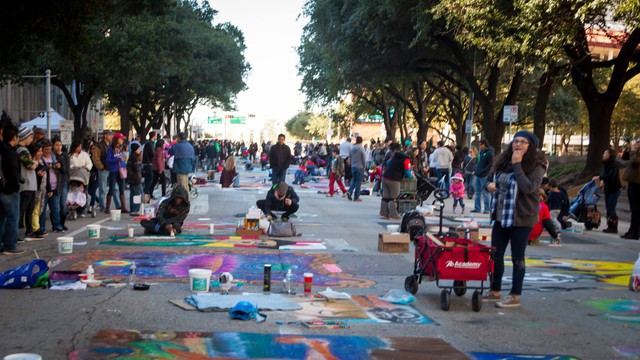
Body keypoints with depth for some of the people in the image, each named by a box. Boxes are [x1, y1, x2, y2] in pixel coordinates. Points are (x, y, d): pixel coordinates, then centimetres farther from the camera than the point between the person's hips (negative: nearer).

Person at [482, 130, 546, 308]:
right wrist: (490, 185, -1)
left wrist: (517, 164, -23)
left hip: (521, 219, -7)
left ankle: (515, 296, 12)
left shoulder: (536, 167, -10)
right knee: (495, 255, 11)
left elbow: (528, 188, -26)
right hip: (501, 217, 7)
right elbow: (495, 181, 22)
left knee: (517, 258, 2)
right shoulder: (504, 162, 10)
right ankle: (495, 291, 25)